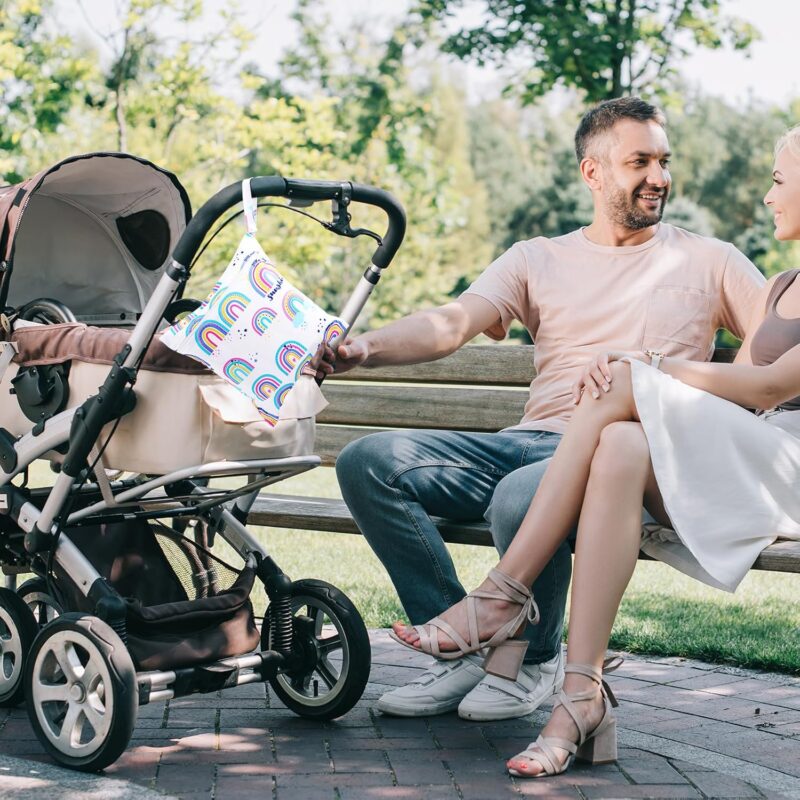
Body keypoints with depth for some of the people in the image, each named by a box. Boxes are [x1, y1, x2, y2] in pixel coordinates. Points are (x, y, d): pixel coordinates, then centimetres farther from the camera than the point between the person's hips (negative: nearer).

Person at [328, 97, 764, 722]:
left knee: (524, 496, -38)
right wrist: (364, 347, -15)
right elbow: (450, 324, 5)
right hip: (530, 440, 4)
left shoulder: (709, 260, 16)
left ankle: (533, 659, -7)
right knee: (368, 462, -15)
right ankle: (466, 650, -7)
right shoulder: (538, 259, 19)